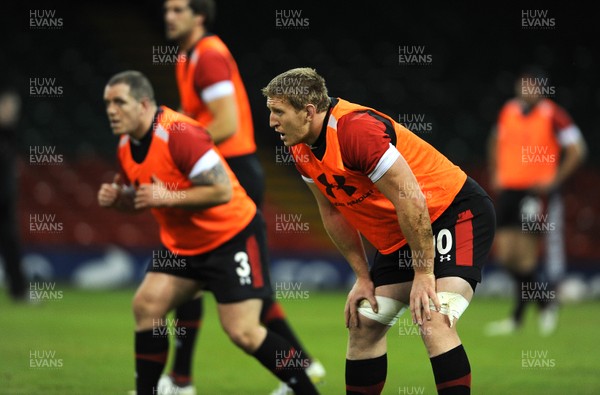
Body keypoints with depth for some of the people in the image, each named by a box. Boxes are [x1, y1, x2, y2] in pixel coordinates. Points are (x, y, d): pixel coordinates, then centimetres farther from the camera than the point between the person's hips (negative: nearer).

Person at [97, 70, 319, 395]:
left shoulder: (179, 134, -25)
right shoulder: (126, 146, 2)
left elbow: (222, 190, -28)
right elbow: (140, 198, 17)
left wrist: (168, 197, -27)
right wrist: (115, 197, -4)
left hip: (233, 237, -8)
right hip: (182, 244, 8)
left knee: (243, 333, -13)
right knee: (146, 305, -7)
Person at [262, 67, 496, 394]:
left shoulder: (356, 129, -28)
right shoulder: (301, 148, -1)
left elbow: (411, 200, -28)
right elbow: (333, 213, 11)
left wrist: (423, 273, -23)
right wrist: (363, 277, 7)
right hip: (396, 238, 9)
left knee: (433, 323, -25)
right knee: (362, 327, 6)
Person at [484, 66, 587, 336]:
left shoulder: (552, 115, -8)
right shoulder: (507, 112, 9)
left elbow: (576, 150, -6)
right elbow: (496, 142, 26)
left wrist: (554, 181, -10)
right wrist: (495, 175, 16)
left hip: (537, 191, -6)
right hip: (508, 190, 6)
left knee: (525, 255, -9)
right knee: (505, 255, 3)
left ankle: (517, 316, 5)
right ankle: (546, 303, 21)